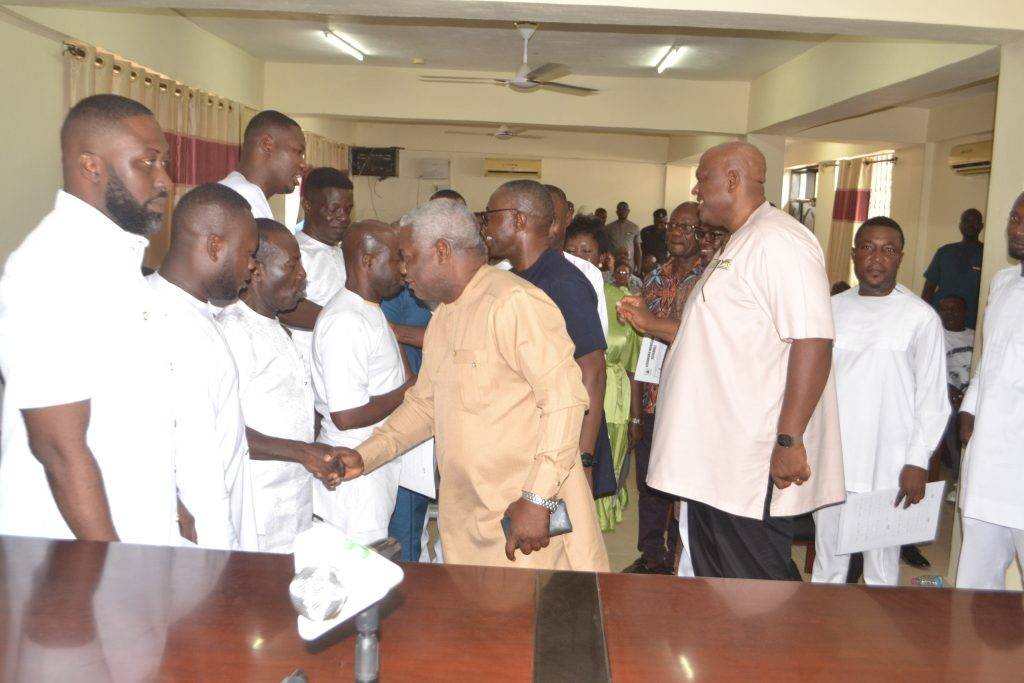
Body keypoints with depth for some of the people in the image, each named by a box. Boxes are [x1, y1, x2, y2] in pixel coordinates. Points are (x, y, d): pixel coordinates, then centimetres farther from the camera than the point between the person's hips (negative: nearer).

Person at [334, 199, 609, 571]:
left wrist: (538, 498, -22)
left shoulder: (513, 301, -15)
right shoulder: (442, 317, 16)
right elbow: (424, 403, 20)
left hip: (528, 513, -8)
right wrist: (364, 456, 9)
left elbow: (564, 395, -21)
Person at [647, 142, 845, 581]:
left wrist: (789, 439, -25)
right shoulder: (739, 244, 18)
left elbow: (812, 340, -24)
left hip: (754, 468, -10)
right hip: (714, 461, 11)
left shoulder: (778, 241, -15)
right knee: (712, 577, 19)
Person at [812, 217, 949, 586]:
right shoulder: (832, 309, 8)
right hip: (827, 460, 4)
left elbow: (933, 399, -3)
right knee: (827, 563, 14)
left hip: (886, 468, -4)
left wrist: (917, 462, -8)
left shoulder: (920, 317, -3)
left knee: (882, 568, 3)